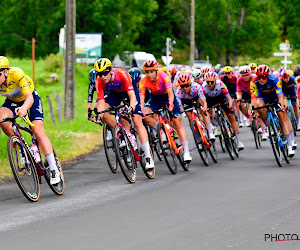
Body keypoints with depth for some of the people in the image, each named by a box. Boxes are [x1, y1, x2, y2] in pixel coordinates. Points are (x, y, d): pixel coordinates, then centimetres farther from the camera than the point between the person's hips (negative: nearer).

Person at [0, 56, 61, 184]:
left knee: (38, 132, -16)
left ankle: (54, 170, -10)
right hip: (12, 101, 3)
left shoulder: (17, 74, -36)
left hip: (30, 99, -3)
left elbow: (29, 98, -44)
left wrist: (24, 108, -66)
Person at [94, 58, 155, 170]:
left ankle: (148, 158, -16)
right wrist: (99, 114, -48)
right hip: (115, 93, 4)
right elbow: (101, 101, -29)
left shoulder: (122, 74, -38)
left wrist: (132, 107, -62)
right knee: (103, 114, -23)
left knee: (137, 122, -14)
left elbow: (132, 95, -43)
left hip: (129, 90, -4)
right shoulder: (99, 81, -28)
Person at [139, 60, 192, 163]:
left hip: (167, 97, -2)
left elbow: (170, 93, -39)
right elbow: (141, 97, -30)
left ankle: (186, 152, -10)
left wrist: (170, 104, -58)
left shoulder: (163, 76, -31)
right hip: (155, 98, 2)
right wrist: (141, 110, -47)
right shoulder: (143, 82, -24)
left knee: (178, 123, -10)